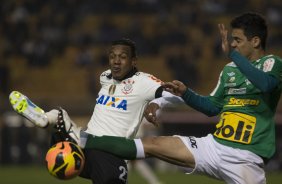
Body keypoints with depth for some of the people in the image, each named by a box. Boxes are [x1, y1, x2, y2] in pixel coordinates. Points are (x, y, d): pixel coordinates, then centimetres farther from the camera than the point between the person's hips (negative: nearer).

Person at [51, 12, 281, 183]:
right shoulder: (230, 69, 17)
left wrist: (232, 53, -30)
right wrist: (185, 93, 10)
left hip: (245, 159, -6)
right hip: (215, 145, 6)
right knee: (152, 144, -1)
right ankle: (83, 140, -1)